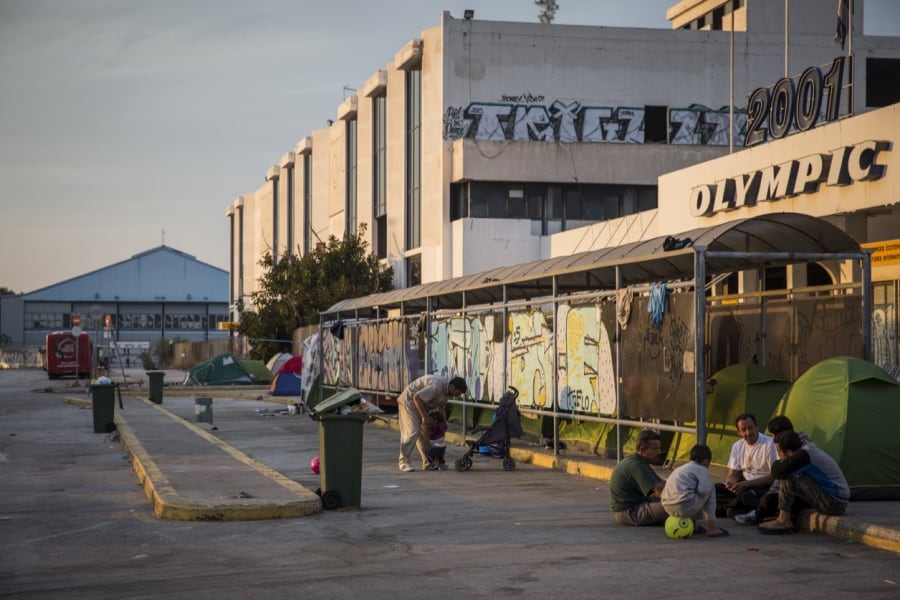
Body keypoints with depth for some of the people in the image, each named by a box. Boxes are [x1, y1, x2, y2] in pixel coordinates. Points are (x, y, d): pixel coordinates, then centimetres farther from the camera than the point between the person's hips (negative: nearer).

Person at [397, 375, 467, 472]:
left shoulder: (446, 391, 0)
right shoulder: (436, 386, -31)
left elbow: (441, 408, 15)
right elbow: (416, 398, -33)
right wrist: (424, 416, -27)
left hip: (421, 404, 10)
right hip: (409, 401, -10)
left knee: (424, 432, 8)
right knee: (412, 431, -16)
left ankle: (427, 462, 13)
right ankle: (404, 462, -13)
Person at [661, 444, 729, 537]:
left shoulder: (680, 469, 26)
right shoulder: (701, 469, 2)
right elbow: (703, 490, -11)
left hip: (668, 508, 9)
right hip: (685, 508, -8)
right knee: (711, 488, 12)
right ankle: (711, 527, 9)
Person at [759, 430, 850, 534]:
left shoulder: (803, 456, -18)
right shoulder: (811, 451, 10)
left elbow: (777, 472, -21)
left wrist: (778, 462, 0)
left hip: (833, 504, -10)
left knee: (788, 478, -16)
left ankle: (783, 521, -8)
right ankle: (789, 520, 8)